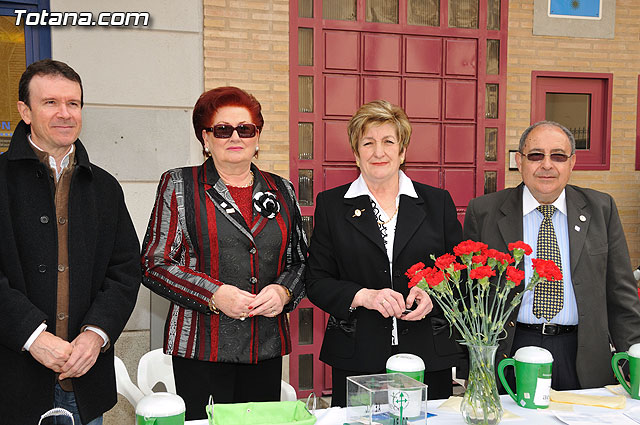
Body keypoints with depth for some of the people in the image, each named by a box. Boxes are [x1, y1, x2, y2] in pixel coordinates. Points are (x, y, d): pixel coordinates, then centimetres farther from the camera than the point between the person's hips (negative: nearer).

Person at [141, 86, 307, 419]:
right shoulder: (179, 186, 2)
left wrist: (284, 292, -6)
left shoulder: (282, 191, 12)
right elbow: (154, 264, -2)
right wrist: (214, 295, -14)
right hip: (202, 348, -3)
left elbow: (301, 261, 16)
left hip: (267, 350, 3)